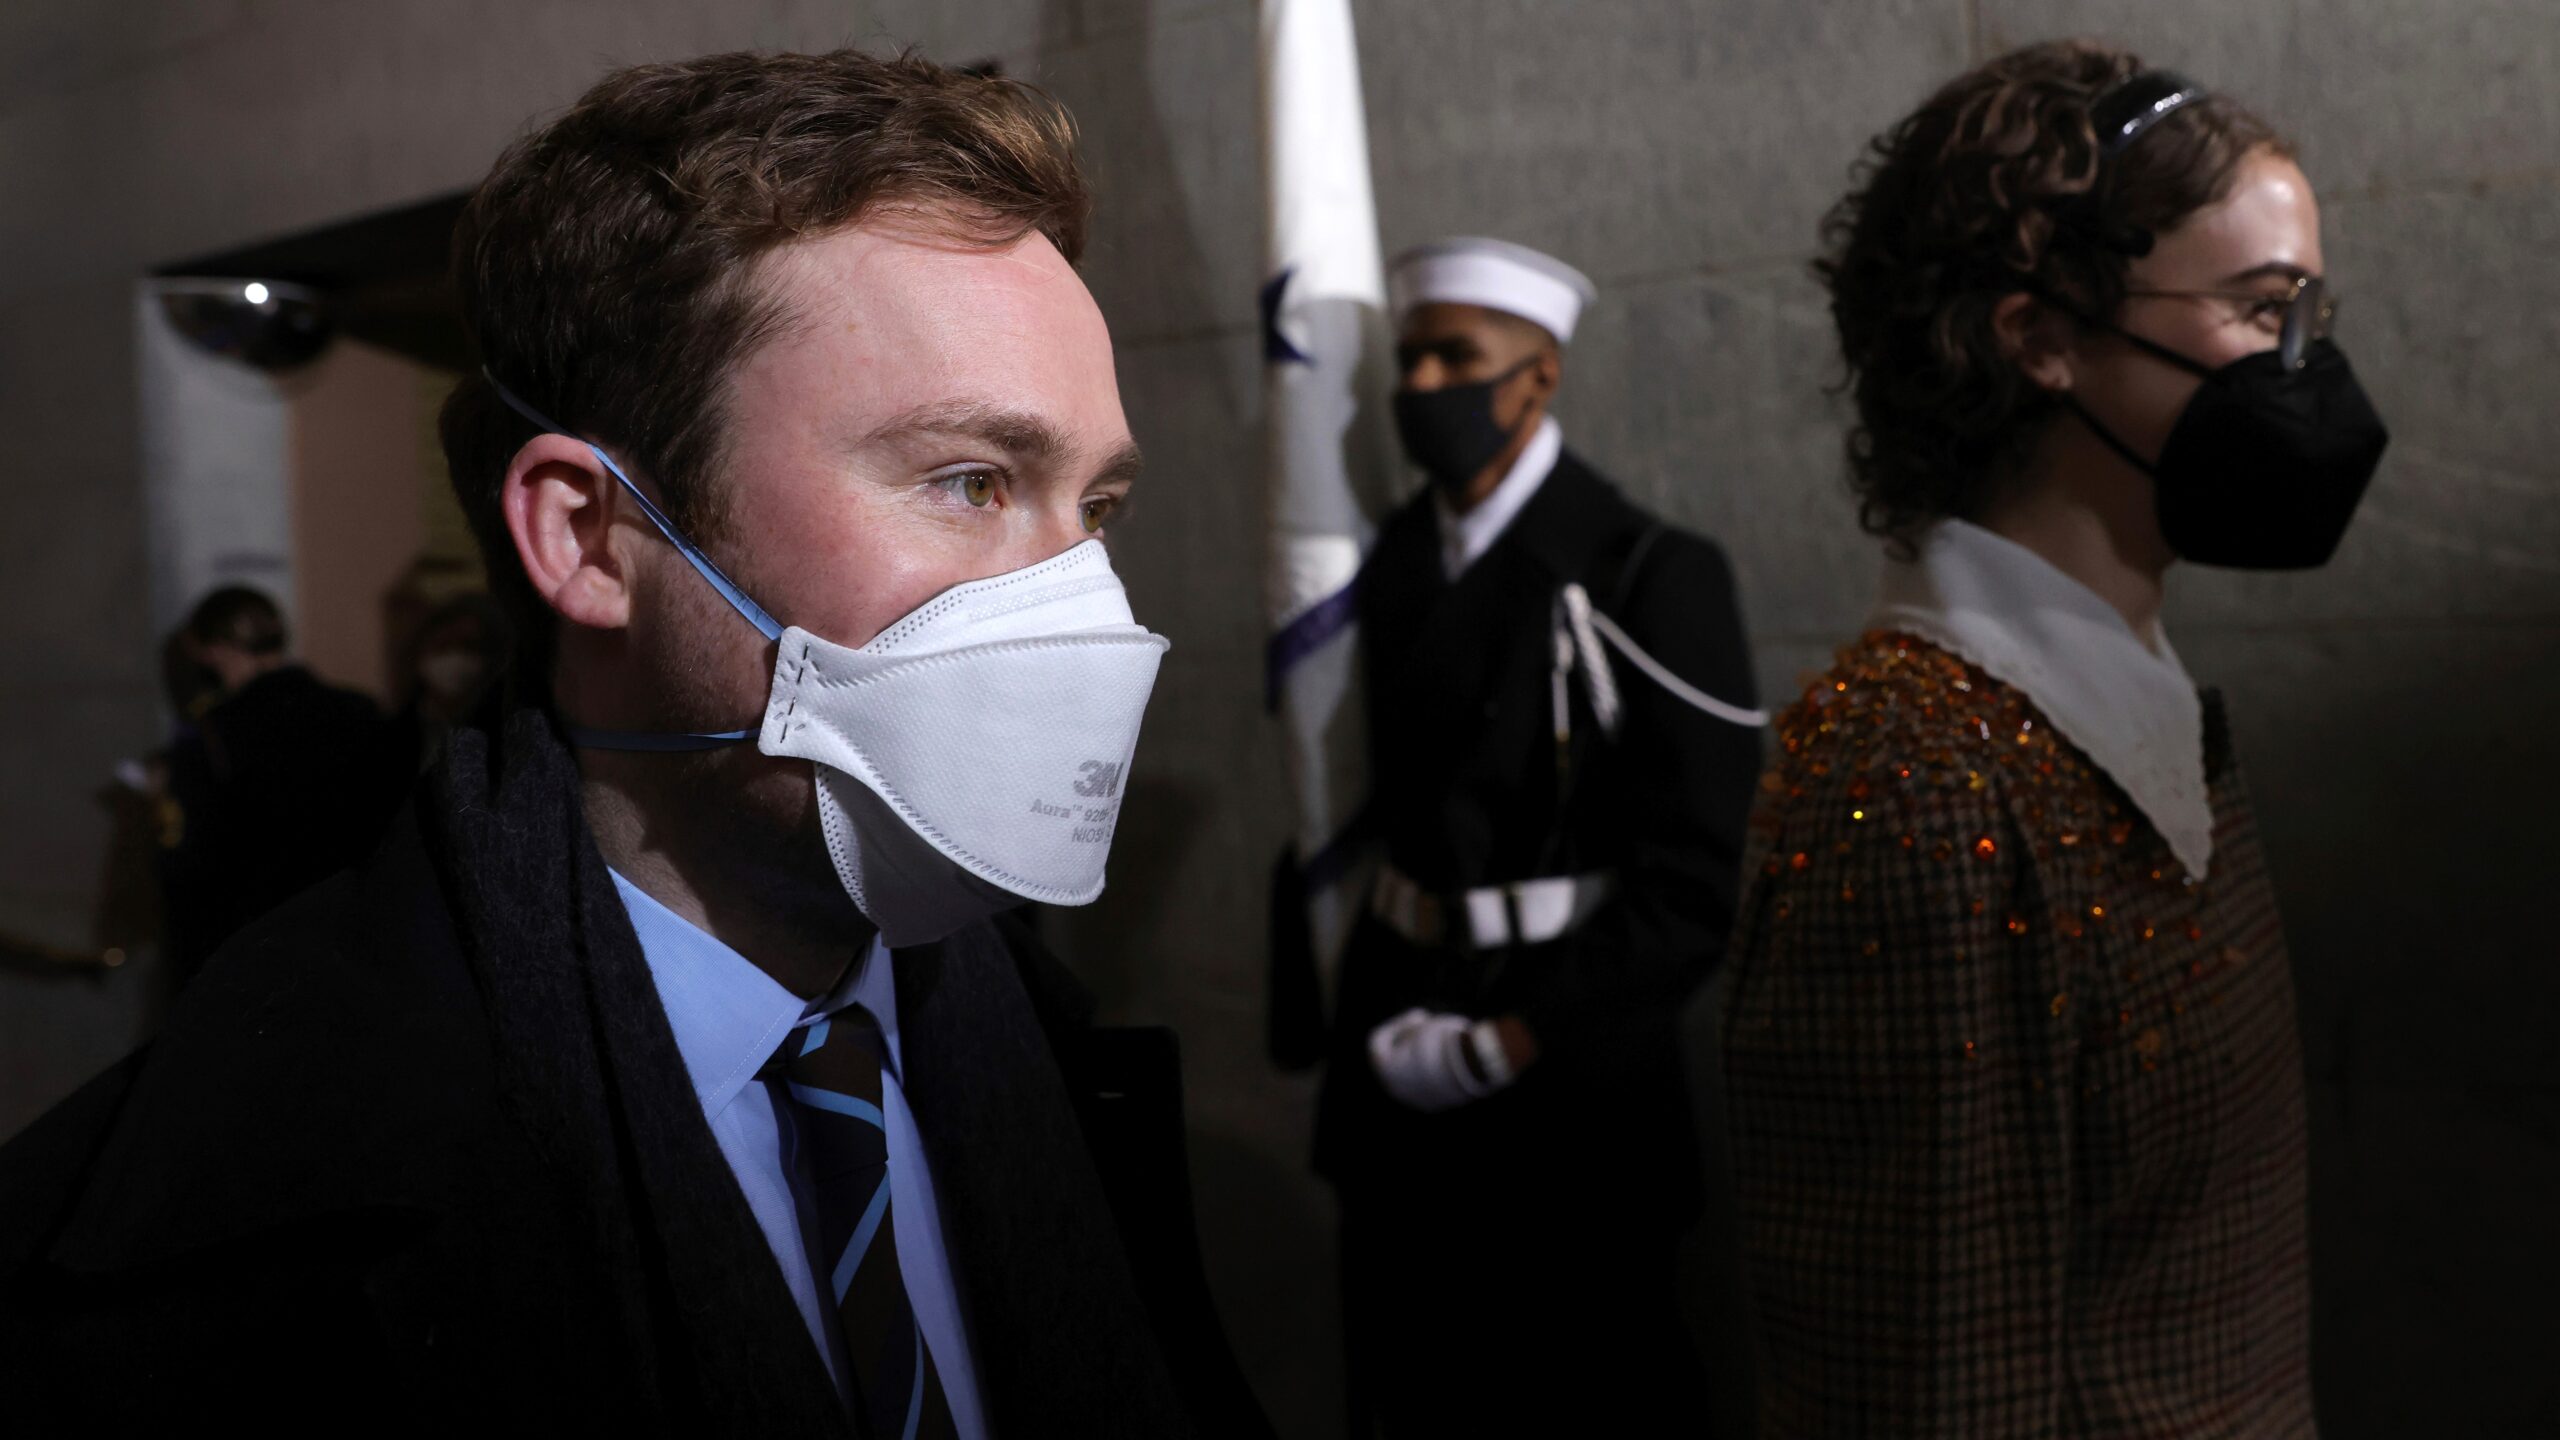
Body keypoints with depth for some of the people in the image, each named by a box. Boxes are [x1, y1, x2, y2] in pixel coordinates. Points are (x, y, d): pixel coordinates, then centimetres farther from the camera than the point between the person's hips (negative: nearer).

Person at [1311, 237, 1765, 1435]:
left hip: (1569, 1080, -5)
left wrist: (1501, 1043, -15)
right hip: (1399, 1057, 5)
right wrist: (1375, 1016, 2)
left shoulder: (1651, 578, -13)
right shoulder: (1391, 563, 7)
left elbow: (1692, 879, -15)